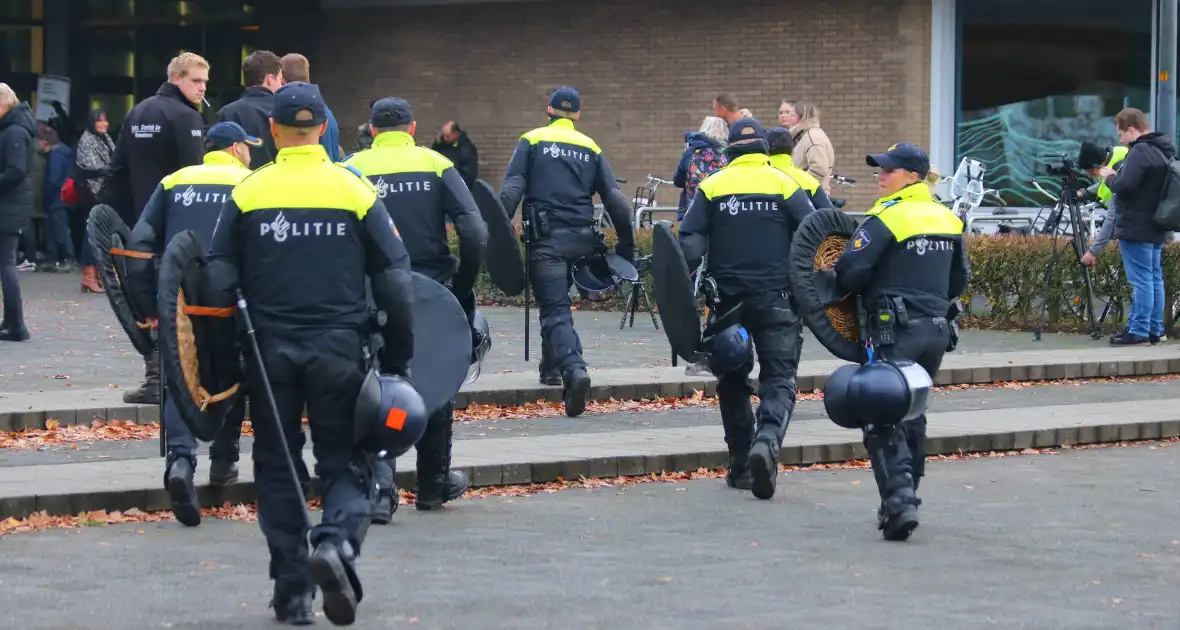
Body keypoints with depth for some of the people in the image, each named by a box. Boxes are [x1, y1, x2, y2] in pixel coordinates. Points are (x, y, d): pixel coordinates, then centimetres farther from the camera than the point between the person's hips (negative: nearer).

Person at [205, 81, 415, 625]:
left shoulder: (248, 193, -1)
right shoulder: (355, 190, -1)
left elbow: (219, 279, -1)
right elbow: (396, 281, 0)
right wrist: (397, 360, 8)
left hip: (270, 350, 0)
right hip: (339, 350, 0)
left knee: (277, 468, 12)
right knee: (344, 463, 8)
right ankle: (339, 539, -22)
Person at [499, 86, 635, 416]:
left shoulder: (532, 141, 6)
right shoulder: (591, 148, 15)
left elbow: (512, 189, -7)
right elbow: (615, 199, 9)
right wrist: (626, 246, 14)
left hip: (547, 239, -4)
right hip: (583, 238, 4)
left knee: (555, 311, -8)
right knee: (558, 301, 26)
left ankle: (574, 369, -31)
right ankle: (552, 365, 33)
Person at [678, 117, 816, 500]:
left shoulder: (712, 187, 2)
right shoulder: (785, 185, -1)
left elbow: (690, 242, -5)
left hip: (728, 298, 2)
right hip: (776, 300, -2)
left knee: (732, 379, 15)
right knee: (779, 378, -2)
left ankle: (741, 465, 15)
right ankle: (768, 437, -31)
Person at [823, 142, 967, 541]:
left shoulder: (886, 219, -11)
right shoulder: (947, 220, 12)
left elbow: (851, 272, -16)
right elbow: (959, 281, 18)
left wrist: (847, 291, 5)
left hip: (896, 330, -7)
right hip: (937, 328, 7)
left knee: (883, 418, -5)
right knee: (912, 414, 19)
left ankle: (899, 501, -18)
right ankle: (906, 498, 23)